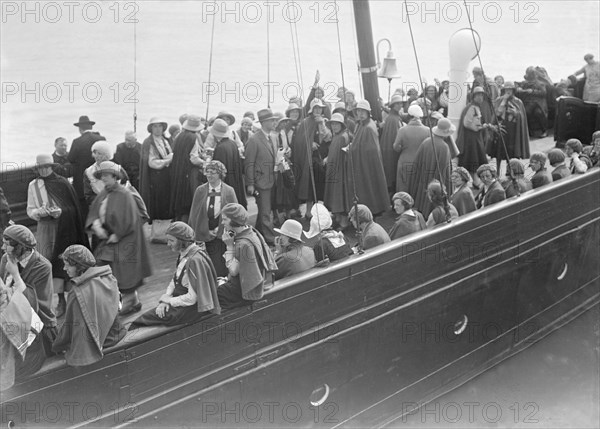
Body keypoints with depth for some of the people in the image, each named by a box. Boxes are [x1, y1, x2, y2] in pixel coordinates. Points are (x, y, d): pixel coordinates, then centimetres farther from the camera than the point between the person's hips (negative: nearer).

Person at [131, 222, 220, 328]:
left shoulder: (195, 261, -25)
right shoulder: (183, 254, 5)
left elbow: (192, 298, -24)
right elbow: (174, 280, 12)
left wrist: (169, 300, -12)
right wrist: (165, 299, -4)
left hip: (193, 307, -9)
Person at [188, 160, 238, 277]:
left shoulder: (229, 191, -3)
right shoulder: (200, 190, 2)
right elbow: (194, 214, 5)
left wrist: (219, 230, -5)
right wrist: (206, 232, -1)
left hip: (222, 236, -1)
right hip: (204, 236, 2)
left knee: (220, 268, -5)